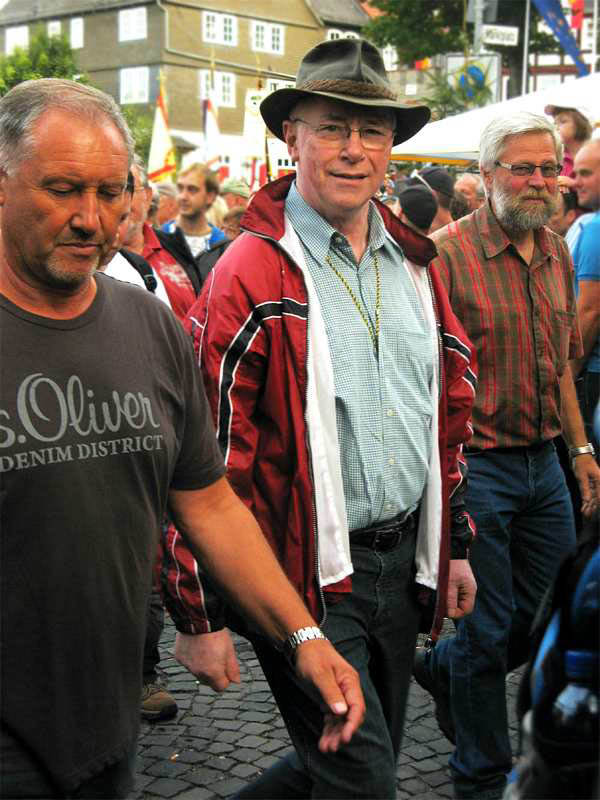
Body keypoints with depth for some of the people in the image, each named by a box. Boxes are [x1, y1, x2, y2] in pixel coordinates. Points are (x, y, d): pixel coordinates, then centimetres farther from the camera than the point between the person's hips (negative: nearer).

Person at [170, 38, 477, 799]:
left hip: (401, 563, 7)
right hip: (305, 575, -7)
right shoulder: (250, 272, -13)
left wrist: (455, 542, 17)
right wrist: (199, 612, -14)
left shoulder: (413, 264, 9)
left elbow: (449, 411, 17)